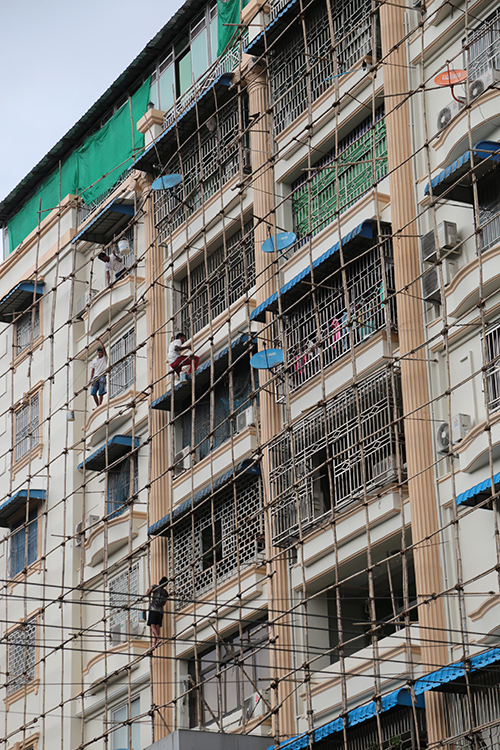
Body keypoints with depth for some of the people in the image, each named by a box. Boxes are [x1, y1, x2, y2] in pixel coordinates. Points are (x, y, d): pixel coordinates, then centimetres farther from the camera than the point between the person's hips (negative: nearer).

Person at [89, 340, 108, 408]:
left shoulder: (104, 358, 5)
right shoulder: (94, 360, 16)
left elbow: (103, 347, -4)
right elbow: (92, 370, 16)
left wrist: (99, 340, 4)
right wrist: (91, 379, 8)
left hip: (102, 377, -4)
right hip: (95, 377, 4)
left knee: (101, 393, -7)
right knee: (93, 392, 1)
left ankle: (99, 405, -4)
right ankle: (97, 405, 13)